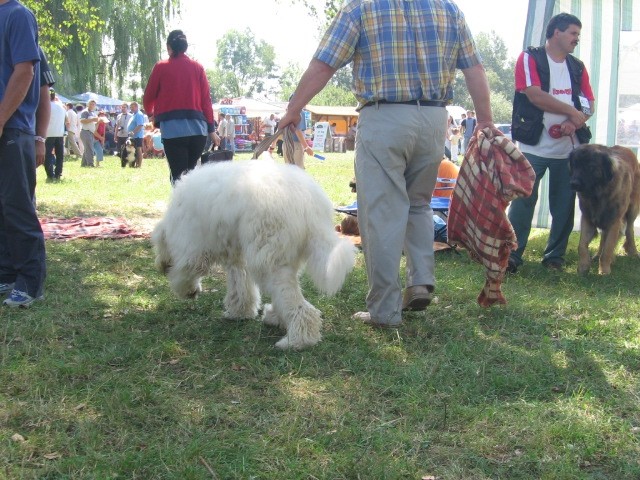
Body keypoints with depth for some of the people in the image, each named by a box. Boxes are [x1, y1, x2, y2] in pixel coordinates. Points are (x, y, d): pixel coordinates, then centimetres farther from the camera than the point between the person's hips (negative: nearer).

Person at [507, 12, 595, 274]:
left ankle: (555, 255, 16)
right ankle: (512, 255, 0)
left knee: (564, 205, 6)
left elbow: (589, 104, 11)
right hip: (534, 147, -5)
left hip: (569, 148, 5)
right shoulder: (530, 58, -2)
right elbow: (535, 95, -14)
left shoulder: (577, 67, 14)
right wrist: (572, 112, -8)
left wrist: (574, 122, -11)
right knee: (523, 201, -6)